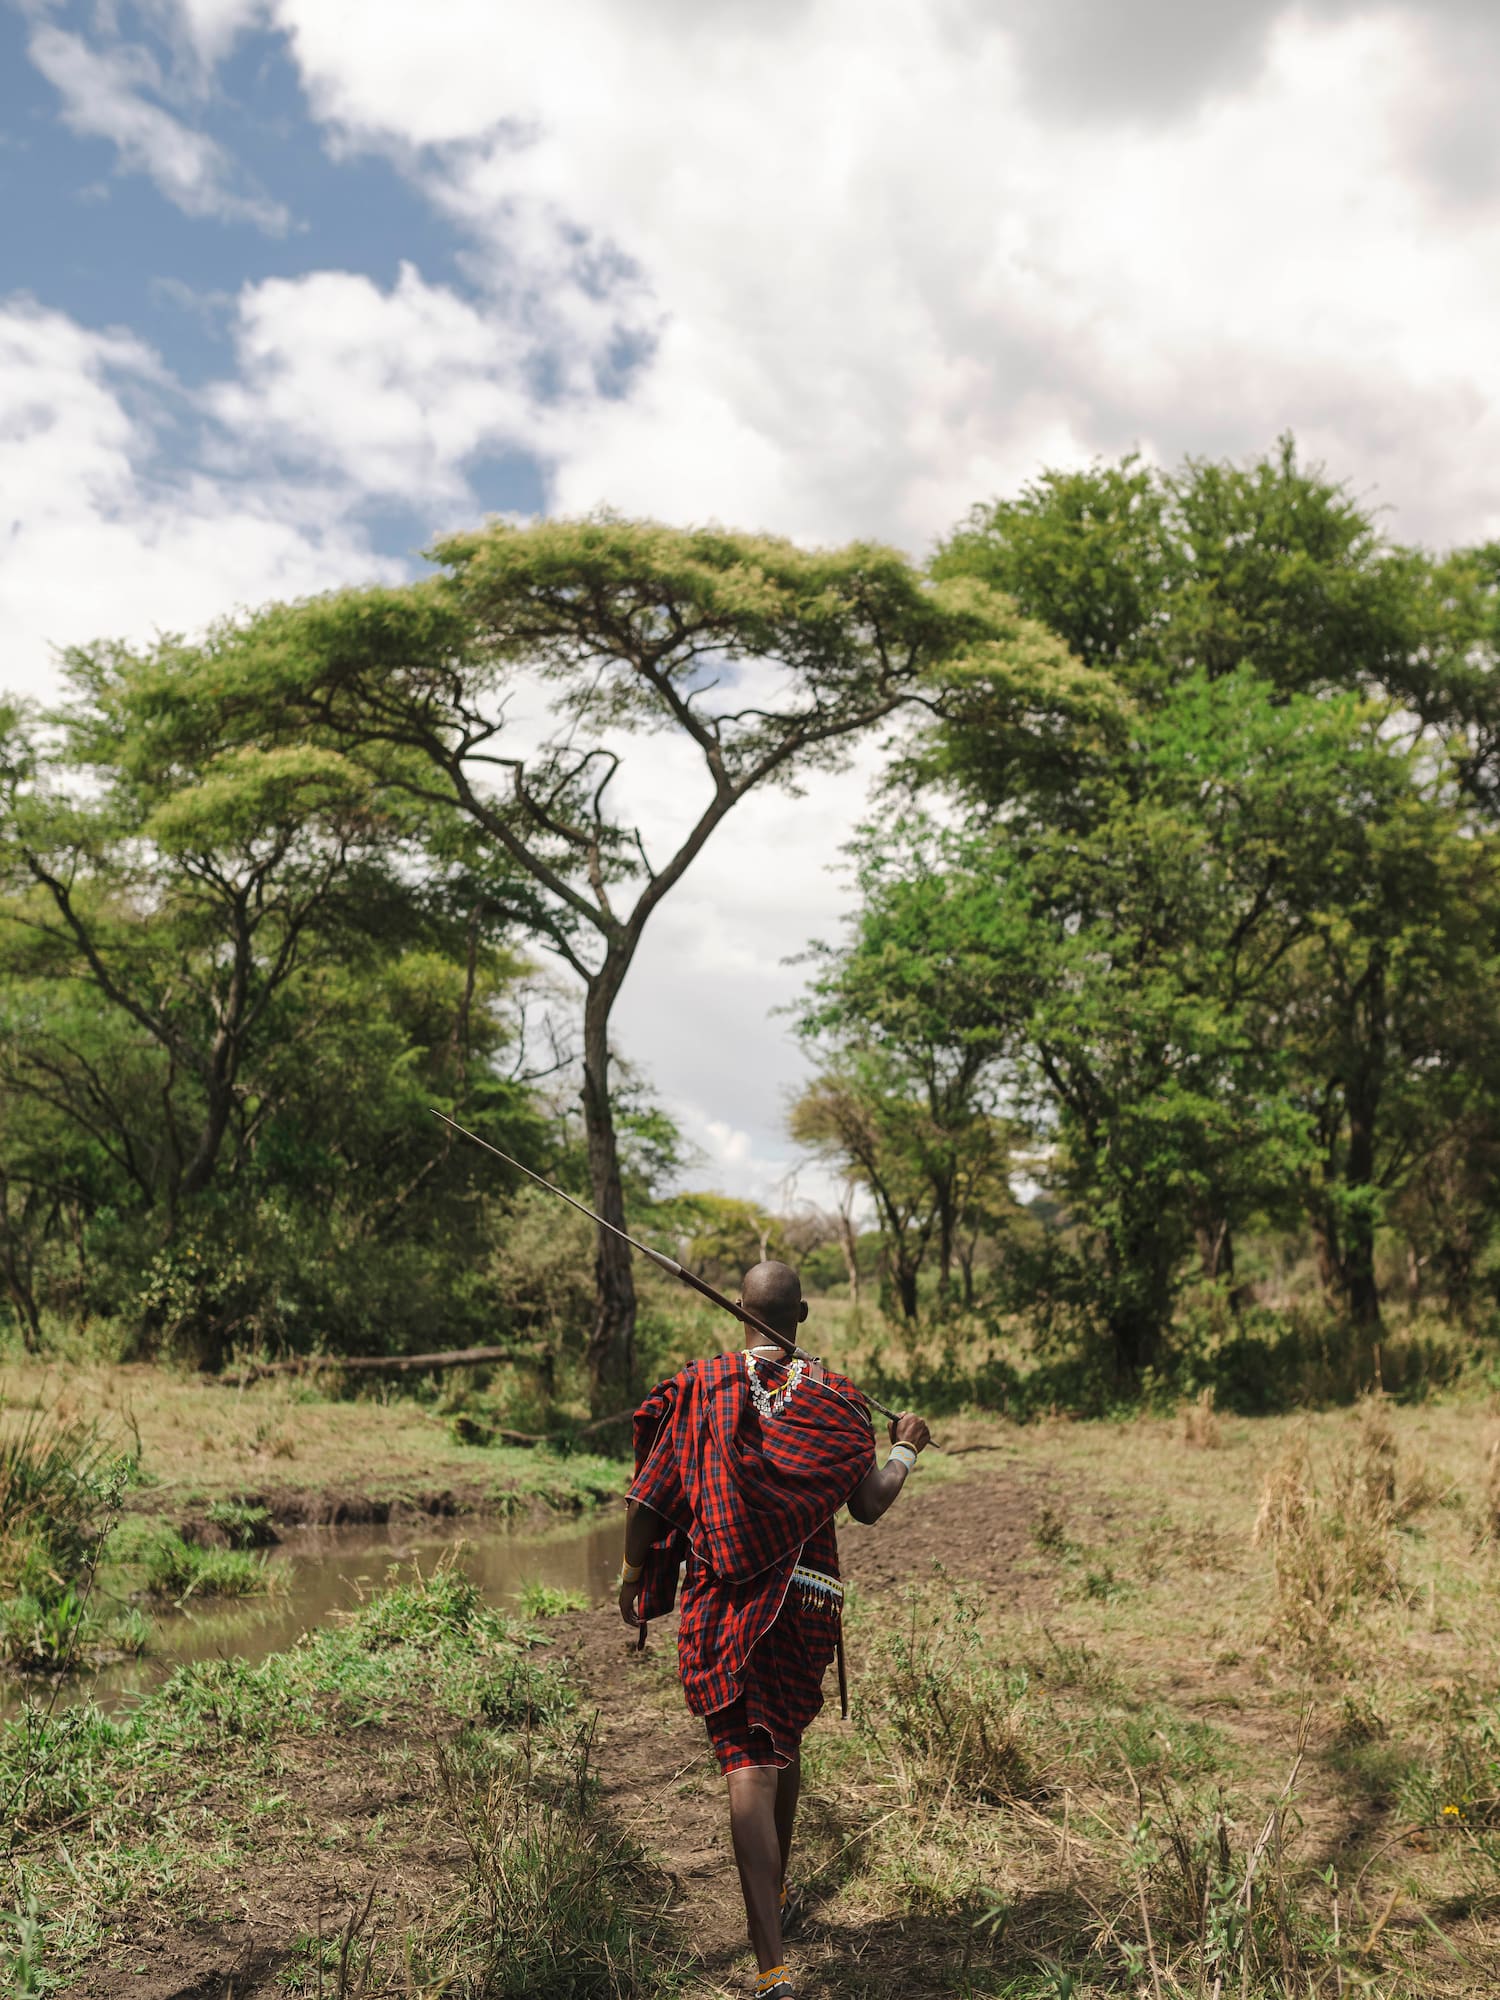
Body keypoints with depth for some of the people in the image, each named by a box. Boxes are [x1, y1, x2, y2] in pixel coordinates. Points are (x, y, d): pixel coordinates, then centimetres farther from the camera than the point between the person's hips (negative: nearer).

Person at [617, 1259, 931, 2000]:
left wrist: (634, 1572, 11)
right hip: (807, 1599, 2)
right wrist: (905, 1448, 13)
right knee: (785, 1741, 24)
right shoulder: (833, 1398, -3)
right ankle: (775, 1895, 43)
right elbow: (869, 1503, -6)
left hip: (721, 1599, -2)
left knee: (748, 1764, -4)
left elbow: (649, 1495, -4)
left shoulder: (700, 1386, -4)